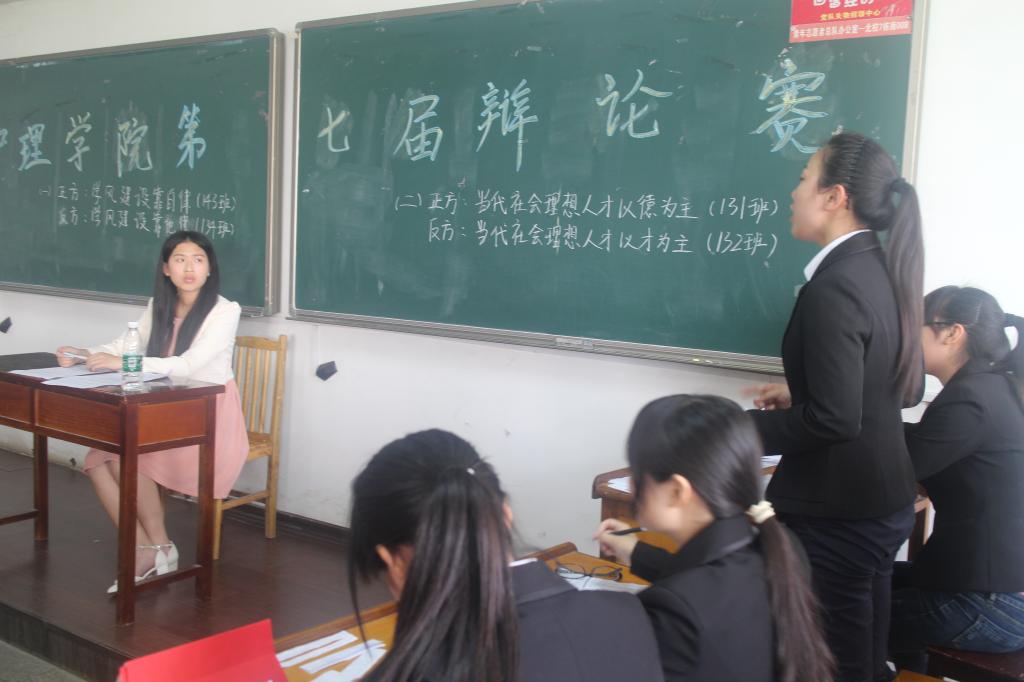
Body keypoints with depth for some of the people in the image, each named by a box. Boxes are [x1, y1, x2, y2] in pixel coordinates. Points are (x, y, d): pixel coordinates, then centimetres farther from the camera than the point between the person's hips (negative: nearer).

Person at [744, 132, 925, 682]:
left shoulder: (834, 287, -22)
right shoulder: (881, 271, 6)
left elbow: (833, 419, -26)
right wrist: (797, 395, 13)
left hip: (837, 512, -9)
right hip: (880, 500, 9)